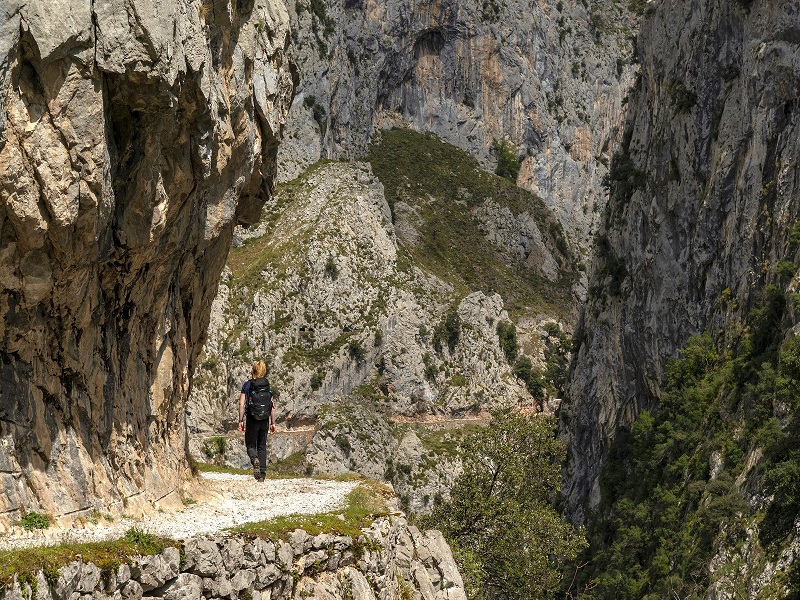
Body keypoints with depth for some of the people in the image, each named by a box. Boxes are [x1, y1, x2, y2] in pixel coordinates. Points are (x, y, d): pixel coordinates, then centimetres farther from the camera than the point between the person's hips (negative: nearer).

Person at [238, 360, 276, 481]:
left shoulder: (247, 385, -2)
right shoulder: (268, 386, 4)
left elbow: (241, 404, -7)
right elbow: (272, 406, 2)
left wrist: (241, 420, -3)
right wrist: (273, 422, 8)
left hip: (252, 418, -2)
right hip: (264, 420, 2)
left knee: (251, 445, 9)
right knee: (262, 446, 12)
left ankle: (255, 460, -23)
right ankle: (262, 473, 7)